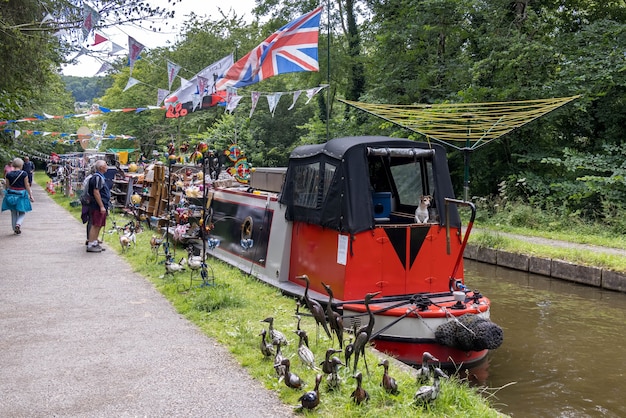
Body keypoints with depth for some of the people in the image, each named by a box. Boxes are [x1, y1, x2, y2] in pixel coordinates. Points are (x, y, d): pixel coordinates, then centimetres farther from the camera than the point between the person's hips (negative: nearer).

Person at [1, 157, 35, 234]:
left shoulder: (8, 174, -2)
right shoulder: (24, 174, -10)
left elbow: (8, 186, 3)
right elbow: (27, 186, -7)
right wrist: (30, 195, 0)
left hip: (11, 195, 3)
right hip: (21, 195, -3)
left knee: (13, 213, 14)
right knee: (22, 212, 12)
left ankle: (15, 230, 17)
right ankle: (18, 223, -15)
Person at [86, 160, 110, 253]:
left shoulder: (100, 176, 17)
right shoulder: (97, 177, -16)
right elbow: (96, 192, -22)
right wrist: (101, 206, -22)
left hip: (101, 206, 10)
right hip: (98, 206, -10)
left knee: (99, 225, 15)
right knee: (95, 225, -7)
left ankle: (95, 243, 23)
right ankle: (90, 245, -4)